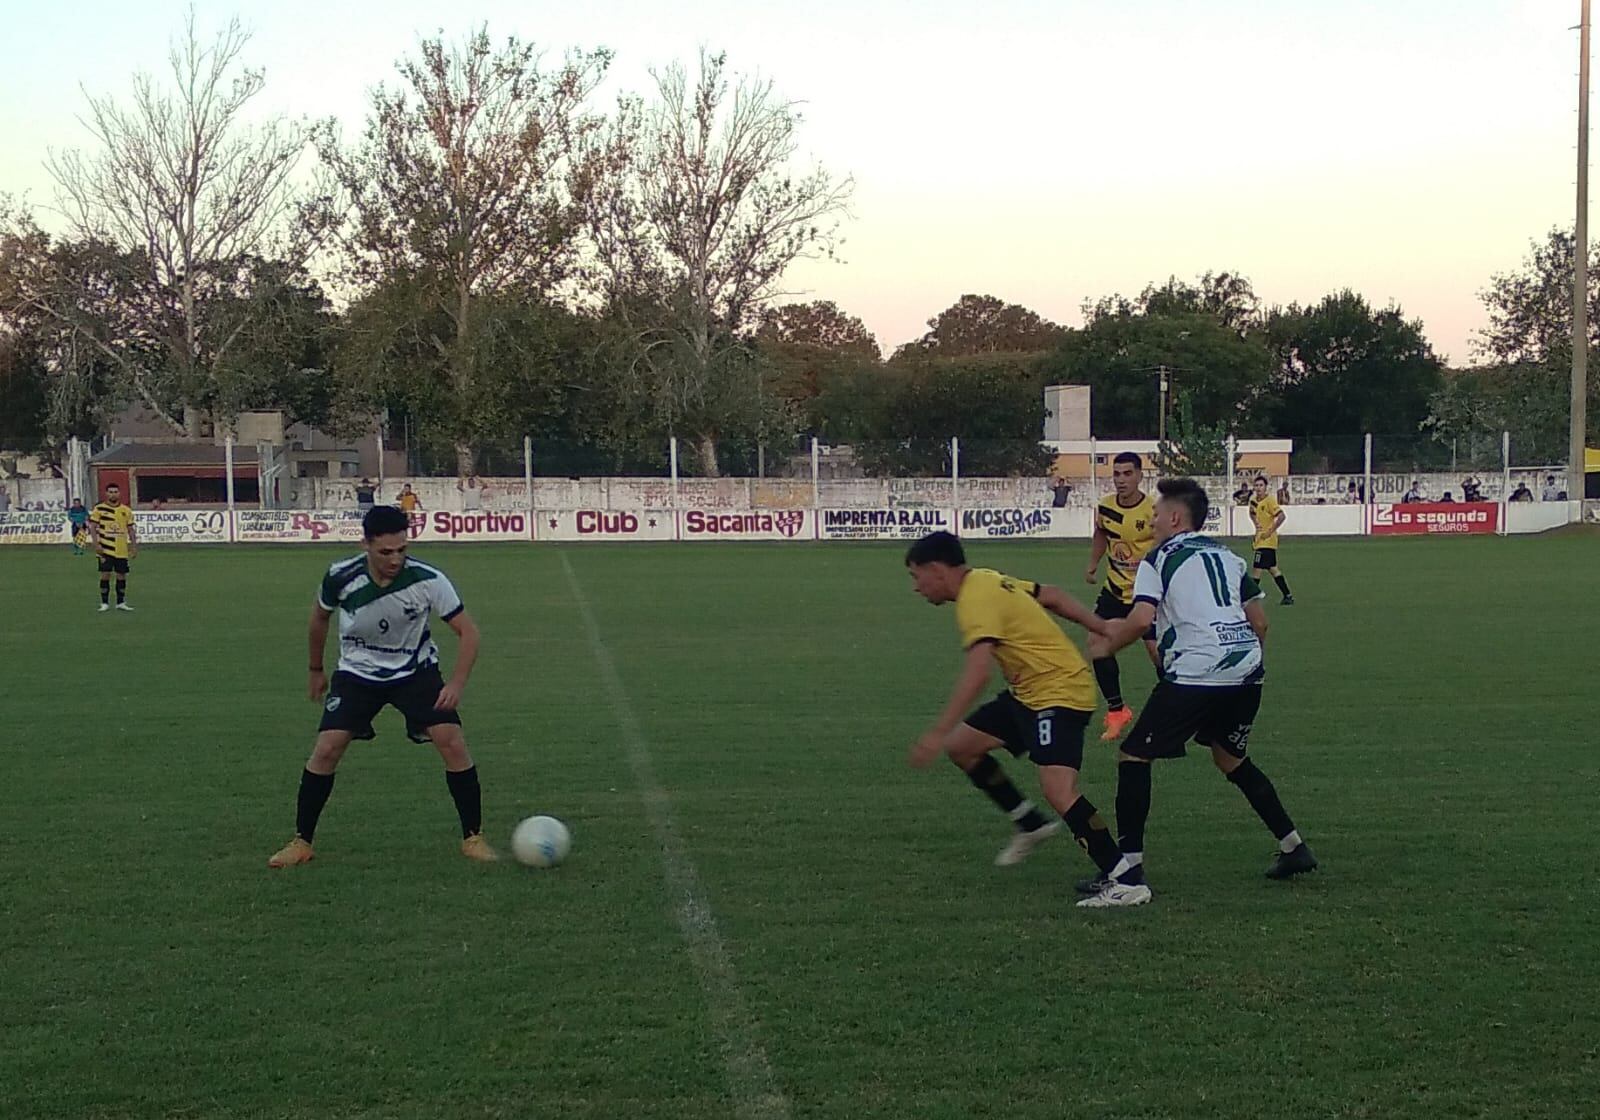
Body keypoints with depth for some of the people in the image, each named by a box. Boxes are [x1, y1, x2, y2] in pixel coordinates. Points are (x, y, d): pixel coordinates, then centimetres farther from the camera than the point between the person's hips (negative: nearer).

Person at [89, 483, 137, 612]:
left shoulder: (126, 511, 7)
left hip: (122, 550, 3)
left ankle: (121, 603, 17)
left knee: (122, 575, 5)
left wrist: (134, 547, 6)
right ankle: (104, 603, 5)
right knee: (105, 575, -5)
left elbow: (130, 530, 12)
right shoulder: (99, 509, -1)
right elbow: (92, 527, -2)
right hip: (105, 549, -3)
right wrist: (96, 544, -12)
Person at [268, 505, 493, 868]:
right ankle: (301, 842, 2)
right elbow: (320, 616, 3)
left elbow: (468, 631, -14)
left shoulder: (427, 580, -24)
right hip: (357, 673, 0)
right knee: (327, 749, -14)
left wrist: (457, 684, -27)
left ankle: (473, 838, -2)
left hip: (416, 671, 0)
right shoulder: (341, 578, -21)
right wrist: (316, 670, 14)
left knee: (452, 741, -17)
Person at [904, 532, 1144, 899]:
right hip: (1029, 692, 11)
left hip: (1059, 693, -11)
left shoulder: (976, 600, -20)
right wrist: (1103, 629, 19)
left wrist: (937, 733, -33)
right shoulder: (986, 581, 11)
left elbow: (976, 673, -31)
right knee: (961, 745, 13)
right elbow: (1052, 596, 18)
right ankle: (1032, 826, 22)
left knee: (1058, 788, -24)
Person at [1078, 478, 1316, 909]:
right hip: (1246, 670, 7)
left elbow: (1141, 619, -12)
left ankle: (1129, 875, -8)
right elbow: (1260, 622, 20)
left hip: (1195, 675, -7)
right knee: (1230, 758, 28)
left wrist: (1107, 644, 5)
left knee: (1134, 757, 0)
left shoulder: (1159, 559, 3)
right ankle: (1294, 849, 30)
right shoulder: (1228, 557, 21)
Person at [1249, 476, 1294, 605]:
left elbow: (1282, 516, -24)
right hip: (1260, 540, 9)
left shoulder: (1269, 501, -16)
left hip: (1267, 540, -9)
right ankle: (1287, 596, 20)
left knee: (1257, 568, -9)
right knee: (1272, 569, 14)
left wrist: (1271, 531, -23)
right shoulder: (1254, 501, 8)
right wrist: (1256, 523, 8)